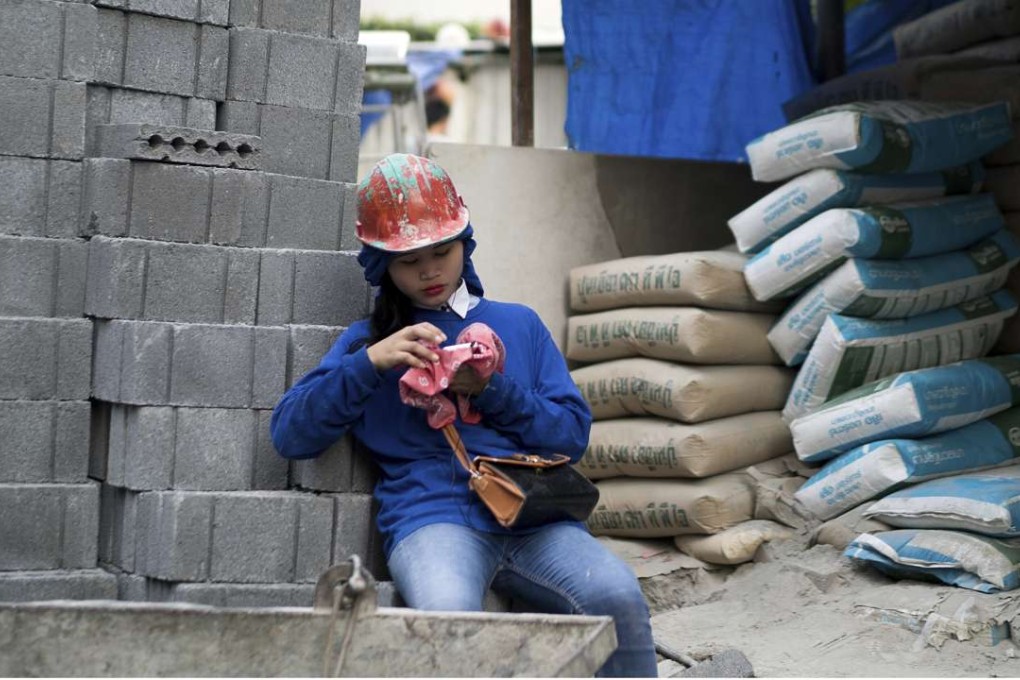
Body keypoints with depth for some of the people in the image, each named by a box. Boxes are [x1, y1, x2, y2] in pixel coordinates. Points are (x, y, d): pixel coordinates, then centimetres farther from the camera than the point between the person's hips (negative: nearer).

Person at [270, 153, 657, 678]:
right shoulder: (368, 340, 20)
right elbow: (289, 434, 9)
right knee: (448, 615, -37)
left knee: (617, 598, -29)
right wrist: (370, 363, -4)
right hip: (431, 514, -2)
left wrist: (492, 390, 0)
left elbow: (573, 432, 16)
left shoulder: (519, 324, 23)